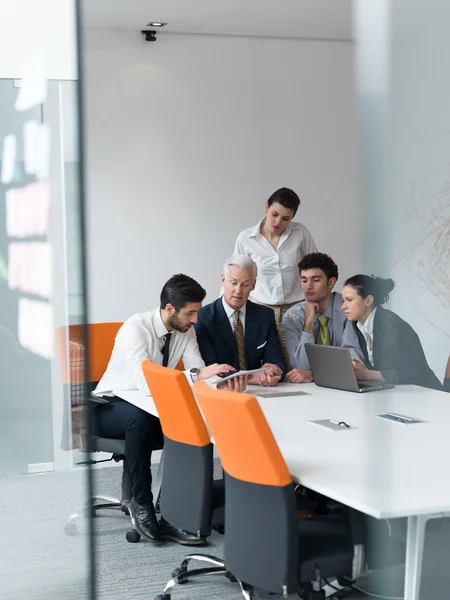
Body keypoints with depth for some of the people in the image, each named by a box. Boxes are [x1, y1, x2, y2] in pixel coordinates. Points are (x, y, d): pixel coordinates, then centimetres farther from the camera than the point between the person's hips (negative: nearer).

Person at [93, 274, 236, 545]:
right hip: (111, 407, -6)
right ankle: (142, 503, -23)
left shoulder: (186, 330, -5)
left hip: (152, 406, 6)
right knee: (141, 418, -40)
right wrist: (198, 375, -44)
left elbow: (198, 373, -10)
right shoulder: (136, 328, -25)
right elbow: (147, 384, -38)